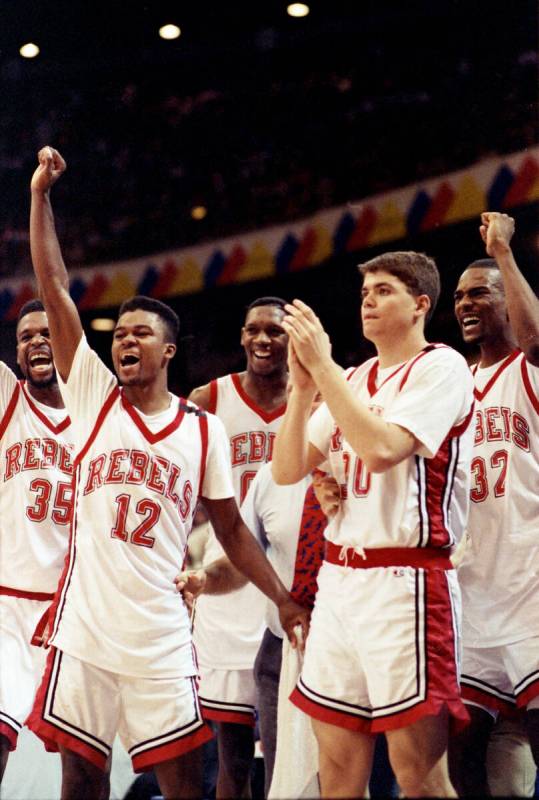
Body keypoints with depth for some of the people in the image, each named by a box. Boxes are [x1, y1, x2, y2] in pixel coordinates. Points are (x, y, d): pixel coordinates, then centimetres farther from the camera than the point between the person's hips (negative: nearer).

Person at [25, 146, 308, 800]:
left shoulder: (204, 431, 6)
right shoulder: (93, 397, 4)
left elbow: (230, 528, 12)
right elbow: (54, 290, 0)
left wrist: (283, 598, 7)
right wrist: (40, 193, -3)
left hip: (160, 634, 0)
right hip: (84, 626, 0)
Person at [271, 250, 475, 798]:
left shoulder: (441, 367, -5)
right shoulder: (351, 381, 17)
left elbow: (382, 449, -21)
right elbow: (286, 470, 11)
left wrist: (322, 365, -16)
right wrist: (303, 384, -2)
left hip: (406, 582, -7)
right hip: (338, 579, 7)